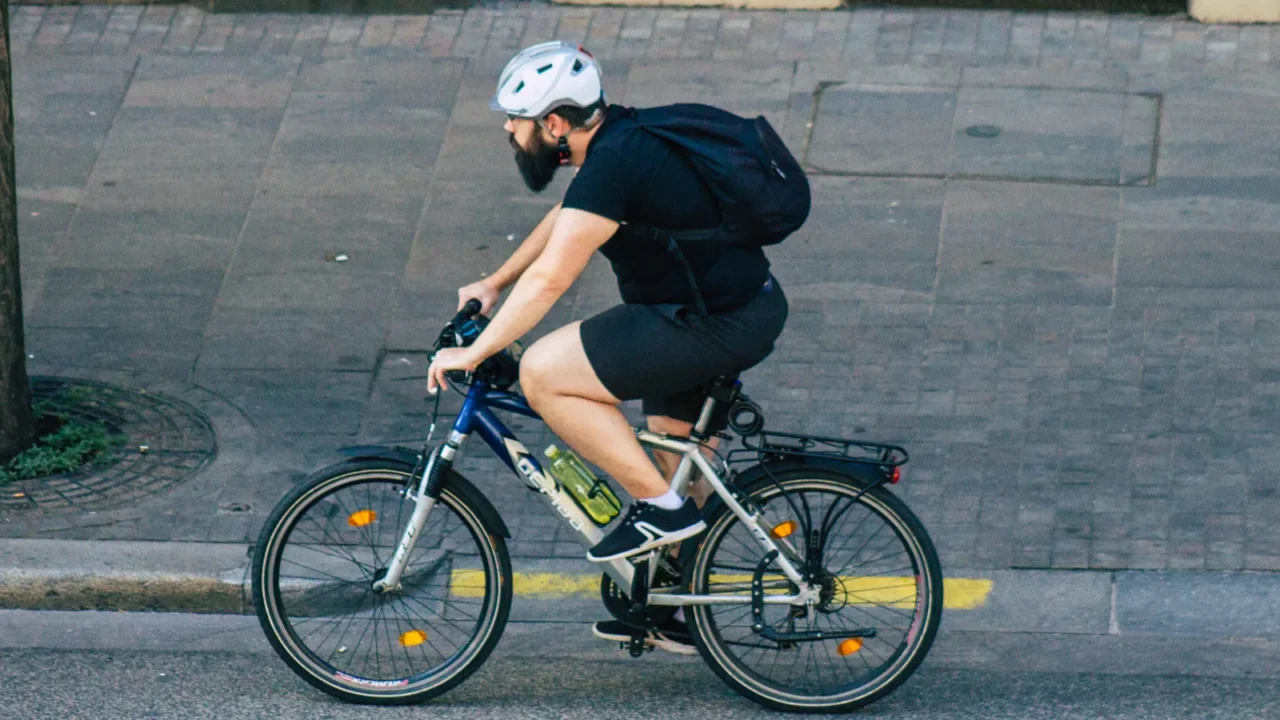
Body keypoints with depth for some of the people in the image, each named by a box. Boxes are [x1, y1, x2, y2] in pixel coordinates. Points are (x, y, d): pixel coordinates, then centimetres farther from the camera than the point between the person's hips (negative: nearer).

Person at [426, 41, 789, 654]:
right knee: (675, 458, 23)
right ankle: (672, 612, 36)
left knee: (543, 374, -12)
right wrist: (494, 283, 27)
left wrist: (472, 354, -16)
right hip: (750, 311, 10)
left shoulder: (612, 168, -21)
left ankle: (660, 507, -7)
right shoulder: (620, 134, 8)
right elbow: (565, 220, 25)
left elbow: (549, 280, -23)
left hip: (713, 327, -10)